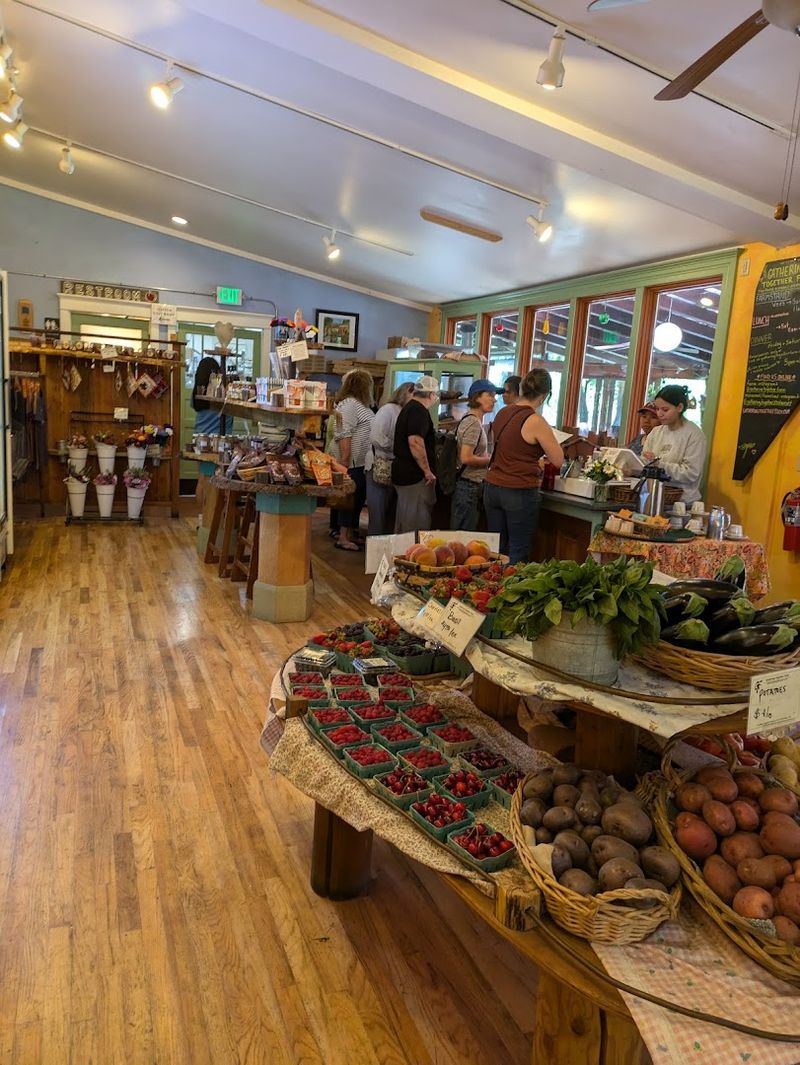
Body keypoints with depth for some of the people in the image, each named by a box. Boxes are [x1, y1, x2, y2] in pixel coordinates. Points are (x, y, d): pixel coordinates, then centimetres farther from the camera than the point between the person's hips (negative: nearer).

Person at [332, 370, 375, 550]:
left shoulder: (359, 404, 18)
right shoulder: (349, 405, -13)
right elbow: (344, 435, -20)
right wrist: (345, 460, -24)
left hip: (362, 463, 10)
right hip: (354, 463, -10)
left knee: (358, 500, 13)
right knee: (352, 499, -5)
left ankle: (351, 534, 22)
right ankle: (343, 539, 2)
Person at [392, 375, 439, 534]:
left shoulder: (409, 408, 17)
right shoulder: (419, 411, -16)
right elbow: (415, 443, -27)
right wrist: (428, 471, -20)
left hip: (403, 472, 10)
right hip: (415, 475, -10)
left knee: (403, 520, 17)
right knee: (417, 523, -4)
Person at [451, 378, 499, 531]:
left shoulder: (472, 419, 13)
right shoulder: (474, 423, -16)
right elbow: (466, 458, -23)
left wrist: (488, 457, 6)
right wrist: (491, 460, -11)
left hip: (472, 485, 10)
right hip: (469, 486, -10)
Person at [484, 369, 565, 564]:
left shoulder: (502, 414, 6)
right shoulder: (535, 421, -14)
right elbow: (558, 460, -8)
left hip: (492, 488, 7)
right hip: (520, 494, -7)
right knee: (518, 554, 4)